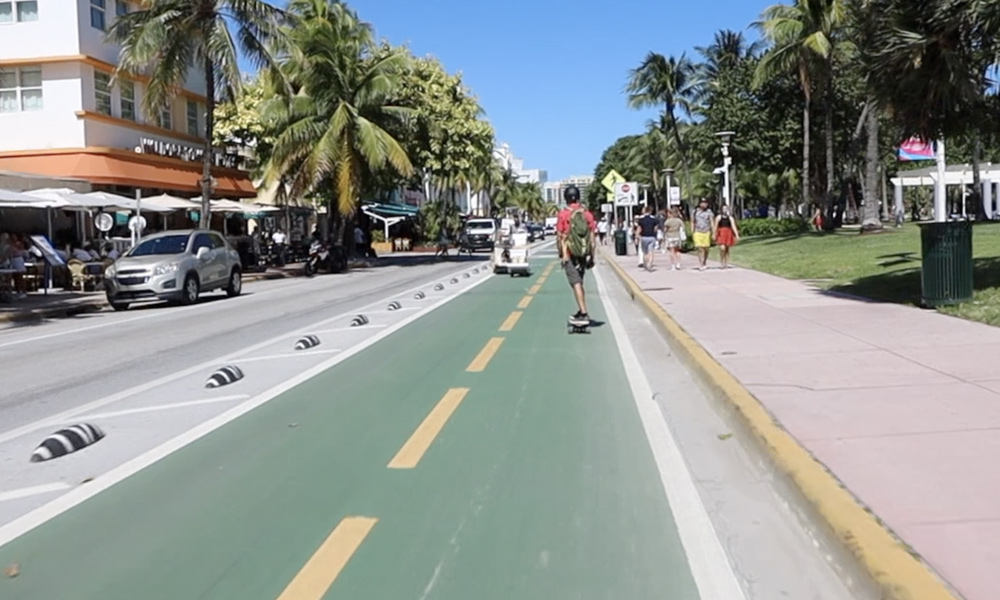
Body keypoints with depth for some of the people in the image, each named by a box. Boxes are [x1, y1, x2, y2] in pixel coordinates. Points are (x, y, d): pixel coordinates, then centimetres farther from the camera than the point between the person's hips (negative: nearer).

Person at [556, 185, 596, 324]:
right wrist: (591, 256, 9)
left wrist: (562, 255, -1)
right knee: (579, 282, 19)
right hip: (583, 254, 5)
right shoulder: (587, 214, 5)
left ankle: (583, 314, -16)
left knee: (576, 283, -8)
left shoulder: (563, 214, -6)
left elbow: (560, 236, -6)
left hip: (569, 254, -5)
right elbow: (592, 237, 4)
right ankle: (582, 311, 25)